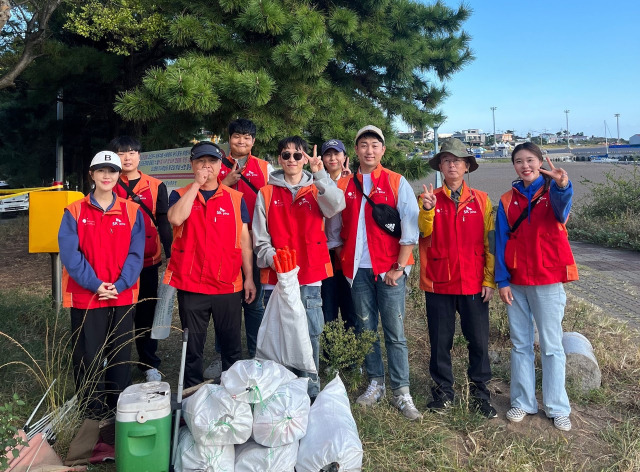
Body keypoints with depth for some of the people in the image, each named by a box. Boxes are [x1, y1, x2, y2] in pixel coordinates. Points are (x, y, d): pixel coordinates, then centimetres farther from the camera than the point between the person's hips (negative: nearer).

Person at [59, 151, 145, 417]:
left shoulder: (132, 212, 4)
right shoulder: (75, 212, 2)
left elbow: (136, 254, -1)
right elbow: (69, 253, -7)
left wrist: (119, 285, -14)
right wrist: (94, 284, -15)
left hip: (122, 297, 1)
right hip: (85, 297, -1)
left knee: (121, 356, 9)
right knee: (88, 357, 4)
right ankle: (92, 413, 18)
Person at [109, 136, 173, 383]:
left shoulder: (156, 186, 3)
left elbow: (163, 223, 4)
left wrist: (170, 254, -4)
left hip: (147, 261, 0)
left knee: (147, 314, 10)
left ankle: (149, 364, 23)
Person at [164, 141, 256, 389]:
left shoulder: (235, 198, 6)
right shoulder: (180, 196, 4)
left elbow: (244, 238, 6)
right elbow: (176, 219, -19)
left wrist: (249, 277, 2)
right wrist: (196, 184, -13)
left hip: (228, 285, 1)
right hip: (191, 285, 0)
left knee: (231, 344, 9)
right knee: (193, 346, 10)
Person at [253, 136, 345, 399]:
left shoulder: (316, 190, 9)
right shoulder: (267, 194, 8)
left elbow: (336, 205, -14)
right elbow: (260, 238, 4)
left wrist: (320, 174, -22)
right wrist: (274, 260, -12)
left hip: (310, 277, 0)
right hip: (276, 277, 0)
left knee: (311, 334, 2)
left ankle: (311, 392, 15)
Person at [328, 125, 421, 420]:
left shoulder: (397, 183, 2)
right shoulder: (343, 186, 9)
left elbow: (410, 227, -4)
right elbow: (335, 229, 16)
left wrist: (399, 267, -10)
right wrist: (343, 262, 9)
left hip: (390, 269, -3)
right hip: (357, 270, 3)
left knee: (395, 332, -2)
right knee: (365, 329, 8)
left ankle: (401, 393, 7)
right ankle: (375, 384, 21)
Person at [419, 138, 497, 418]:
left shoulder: (481, 200, 5)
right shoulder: (430, 198, 4)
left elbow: (490, 242, 5)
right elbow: (424, 231, -14)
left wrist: (490, 280, 0)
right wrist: (427, 209, -34)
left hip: (474, 282, 0)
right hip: (438, 282, 0)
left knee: (478, 340, 7)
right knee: (440, 340, 9)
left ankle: (480, 392, 23)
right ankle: (443, 391, 24)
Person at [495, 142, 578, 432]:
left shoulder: (552, 192, -2)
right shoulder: (507, 200, 7)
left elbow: (561, 207, -27)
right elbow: (501, 242, 5)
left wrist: (562, 186, -51)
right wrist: (502, 280, -4)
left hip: (547, 280, -3)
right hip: (516, 283, 3)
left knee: (551, 346, 4)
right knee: (520, 345, 10)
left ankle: (557, 407, 15)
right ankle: (522, 402, 21)